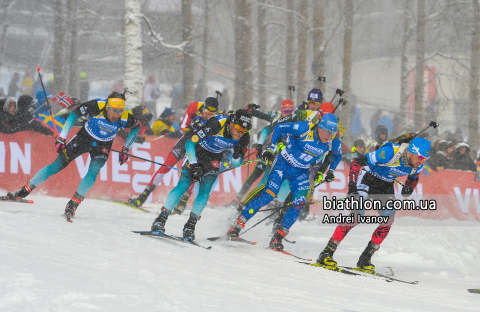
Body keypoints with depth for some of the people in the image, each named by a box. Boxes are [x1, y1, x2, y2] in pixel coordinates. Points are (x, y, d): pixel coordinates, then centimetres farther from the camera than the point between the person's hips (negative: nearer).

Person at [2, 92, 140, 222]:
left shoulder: (125, 118, -29)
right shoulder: (96, 107, -33)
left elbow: (136, 128, -4)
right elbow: (74, 114, -16)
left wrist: (125, 149, -6)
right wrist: (62, 137, -17)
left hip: (102, 147, 1)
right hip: (84, 137, -1)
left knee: (92, 174, -24)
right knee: (56, 166, -2)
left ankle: (73, 204, -10)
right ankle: (24, 190, 11)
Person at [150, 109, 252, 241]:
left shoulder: (244, 138, -19)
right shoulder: (216, 124, -33)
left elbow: (236, 164, -6)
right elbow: (190, 142, -27)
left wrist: (237, 155, -29)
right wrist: (194, 164, -32)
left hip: (214, 158, 3)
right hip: (197, 152, -3)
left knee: (205, 190, -15)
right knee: (184, 184, -17)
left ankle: (190, 225, -4)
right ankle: (161, 218, -10)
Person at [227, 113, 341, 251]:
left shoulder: (332, 144, -11)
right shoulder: (304, 129, -25)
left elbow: (337, 155, 13)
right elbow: (279, 128, -13)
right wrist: (271, 148, -16)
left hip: (301, 173, 4)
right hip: (284, 164, -4)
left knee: (298, 205, -11)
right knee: (268, 196, -15)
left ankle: (277, 238, -1)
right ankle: (237, 225, -9)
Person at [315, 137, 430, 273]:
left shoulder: (418, 165, -14)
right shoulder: (390, 152, -33)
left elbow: (414, 177, 13)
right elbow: (357, 162, -28)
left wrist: (408, 188, -9)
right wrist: (352, 187, -33)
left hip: (386, 185, 6)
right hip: (368, 178, -6)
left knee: (389, 219, -11)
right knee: (357, 214, -21)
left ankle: (365, 260, -2)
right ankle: (326, 254, -19)